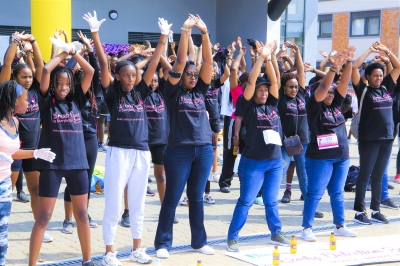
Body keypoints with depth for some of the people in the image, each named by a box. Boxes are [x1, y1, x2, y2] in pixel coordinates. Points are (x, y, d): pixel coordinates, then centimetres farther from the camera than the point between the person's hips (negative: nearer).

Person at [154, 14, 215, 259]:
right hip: (179, 150, -4)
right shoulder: (174, 91, -1)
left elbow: (208, 61, 0)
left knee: (197, 198, 12)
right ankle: (163, 243, 10)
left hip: (204, 150, 4)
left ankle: (199, 242, 21)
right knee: (172, 198, 2)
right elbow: (180, 61, -10)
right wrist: (185, 31, -12)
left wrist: (205, 33, -8)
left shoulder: (200, 91, 9)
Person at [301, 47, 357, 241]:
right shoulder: (314, 106, -7)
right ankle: (307, 228, 6)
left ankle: (339, 226, 24)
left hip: (342, 157, 6)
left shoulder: (336, 105, 8)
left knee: (337, 193, 15)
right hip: (320, 158, -6)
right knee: (315, 194, -1)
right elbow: (323, 87, -21)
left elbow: (344, 83, 0)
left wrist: (349, 62, -11)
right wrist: (334, 67, -27)